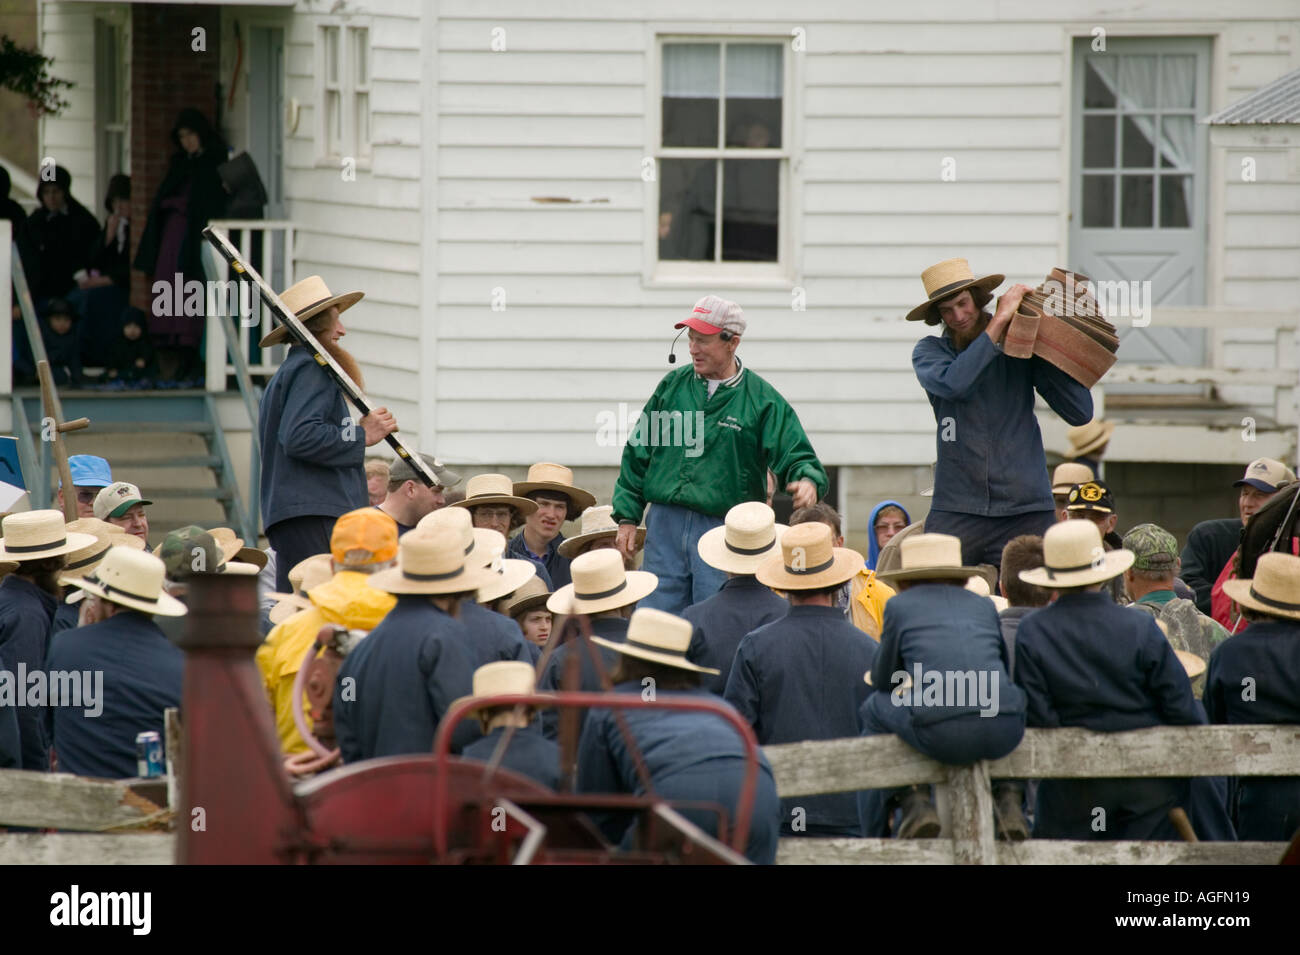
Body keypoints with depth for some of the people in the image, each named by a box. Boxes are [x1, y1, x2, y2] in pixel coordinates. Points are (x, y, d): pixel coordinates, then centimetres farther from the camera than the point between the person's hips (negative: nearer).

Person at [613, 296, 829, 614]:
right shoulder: (672, 385, 10)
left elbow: (798, 458, -2)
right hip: (665, 528, 3)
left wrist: (808, 481, -26)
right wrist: (627, 515, 10)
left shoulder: (762, 400, 0)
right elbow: (638, 452, 15)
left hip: (724, 531, -3)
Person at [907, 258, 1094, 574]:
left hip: (1025, 511, 0)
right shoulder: (929, 351, 8)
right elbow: (954, 384, -16)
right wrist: (999, 321, -10)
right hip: (956, 511, 0)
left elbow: (1080, 412, 3)